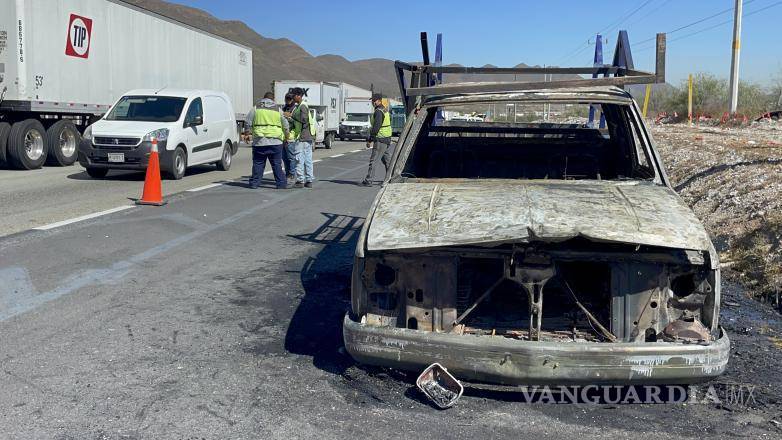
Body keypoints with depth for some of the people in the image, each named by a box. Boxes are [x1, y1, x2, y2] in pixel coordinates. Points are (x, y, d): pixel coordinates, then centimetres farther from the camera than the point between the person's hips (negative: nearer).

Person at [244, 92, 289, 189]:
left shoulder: (255, 108, 6)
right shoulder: (278, 109, 9)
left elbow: (248, 123, 3)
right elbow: (285, 125, 13)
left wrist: (247, 133, 18)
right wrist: (286, 136, 29)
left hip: (259, 141, 0)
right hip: (275, 142, 0)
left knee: (258, 164, 7)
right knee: (277, 164, 4)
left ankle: (254, 183, 11)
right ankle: (281, 183, 3)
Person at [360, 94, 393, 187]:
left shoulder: (378, 112, -15)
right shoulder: (385, 110, 16)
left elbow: (376, 127, -21)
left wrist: (370, 140, -17)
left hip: (380, 139, -10)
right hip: (387, 138, 10)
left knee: (373, 160, -7)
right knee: (387, 159, 16)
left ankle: (368, 181, -5)